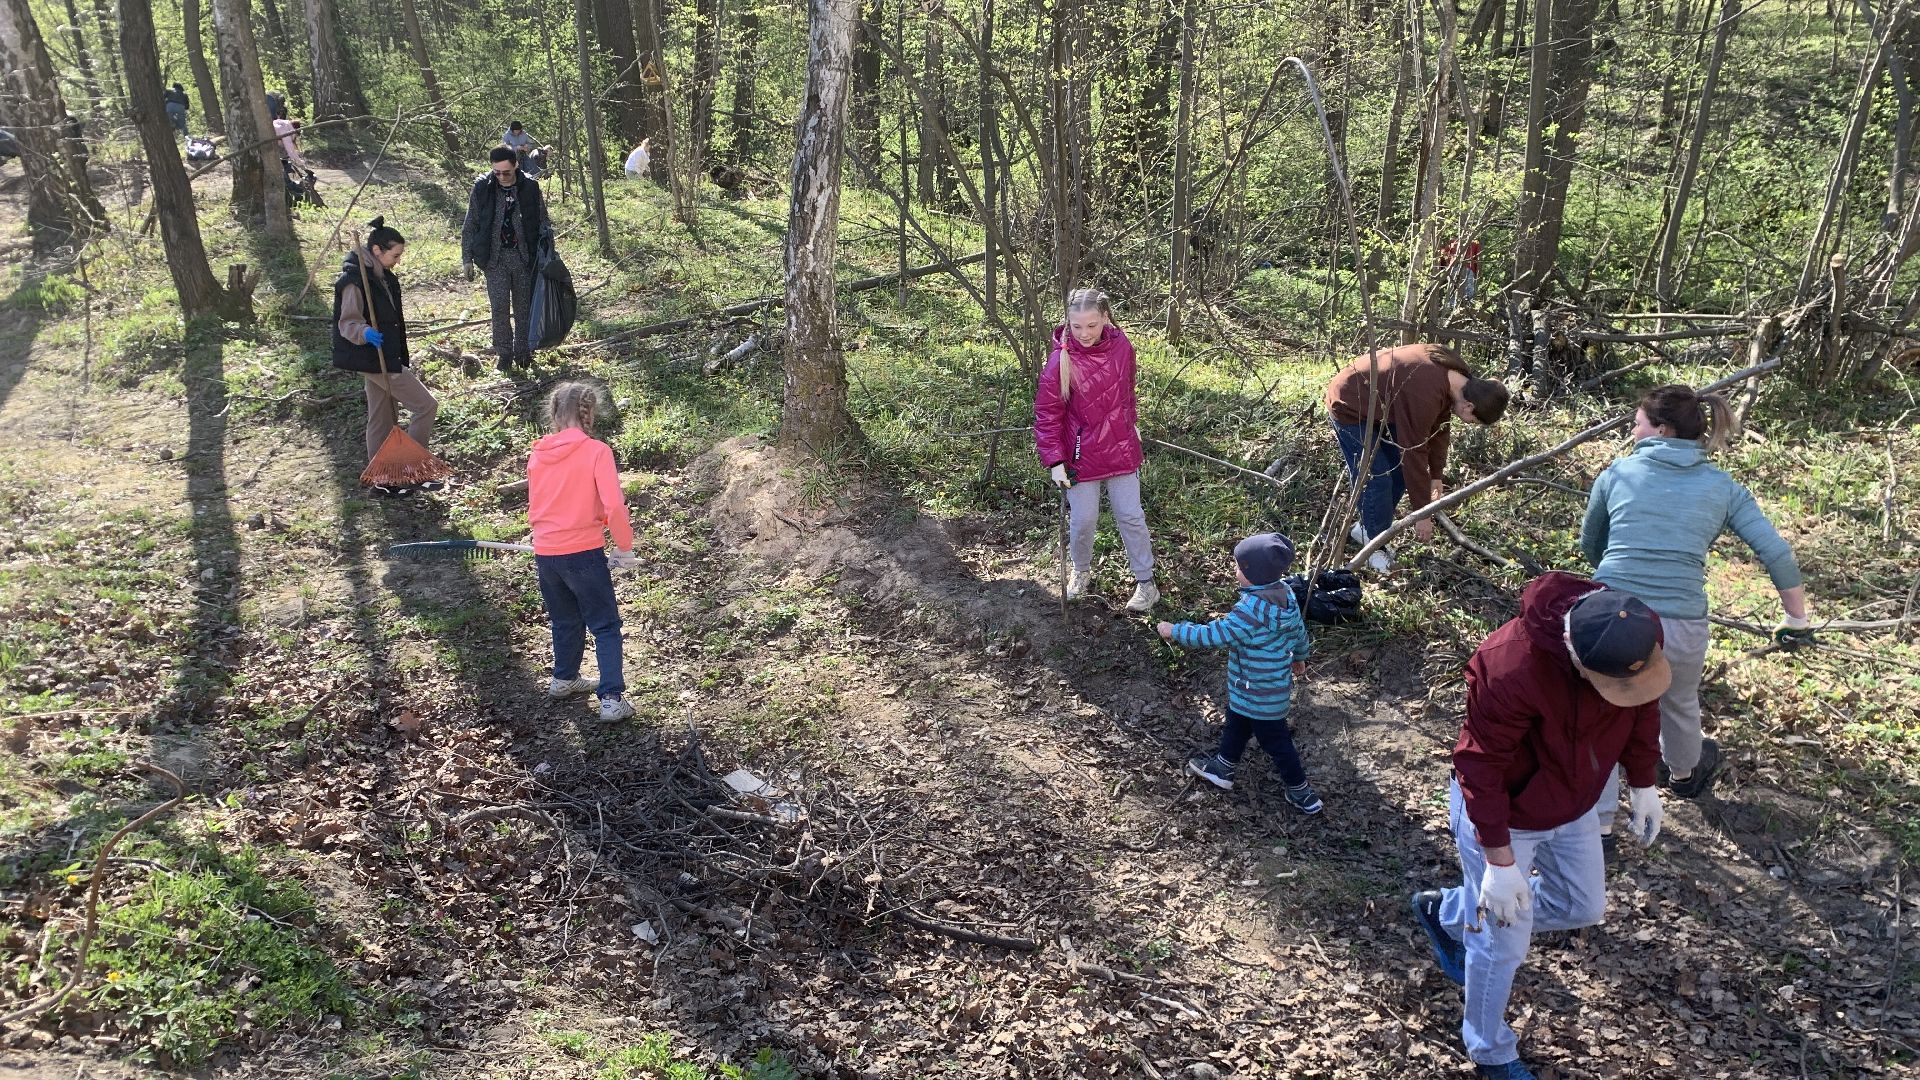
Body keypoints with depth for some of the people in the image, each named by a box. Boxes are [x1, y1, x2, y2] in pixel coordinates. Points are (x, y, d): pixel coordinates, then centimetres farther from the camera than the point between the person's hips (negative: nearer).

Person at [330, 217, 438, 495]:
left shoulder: (382, 277, 11)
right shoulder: (355, 280, -18)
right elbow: (348, 322, -22)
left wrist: (399, 357, 26)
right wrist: (365, 333, -43)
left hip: (385, 356, 10)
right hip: (374, 360, -10)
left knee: (383, 419, 15)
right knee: (426, 406, -8)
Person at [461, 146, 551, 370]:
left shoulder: (530, 187, -1)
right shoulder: (482, 188, -2)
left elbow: (543, 223, 8)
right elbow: (470, 226, 4)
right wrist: (467, 258, 0)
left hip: (524, 257, 1)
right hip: (495, 258, -1)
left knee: (524, 307, 7)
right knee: (500, 307, -7)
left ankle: (523, 351, 19)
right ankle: (504, 353, 4)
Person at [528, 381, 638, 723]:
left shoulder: (537, 454, 5)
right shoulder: (596, 451, -12)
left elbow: (534, 508, 15)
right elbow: (614, 506, -18)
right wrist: (625, 547, -6)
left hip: (545, 554, 6)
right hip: (583, 553, -5)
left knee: (566, 620, 26)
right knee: (606, 627, 5)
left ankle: (564, 679, 42)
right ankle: (612, 699, -2)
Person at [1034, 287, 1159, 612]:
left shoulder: (1122, 347, -8)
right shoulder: (1060, 360, -18)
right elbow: (1047, 413, -12)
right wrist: (1055, 461, -14)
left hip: (1121, 449, 2)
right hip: (1081, 454, -2)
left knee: (1131, 516, 8)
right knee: (1083, 519, 8)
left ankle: (1146, 582, 22)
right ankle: (1081, 571, 36)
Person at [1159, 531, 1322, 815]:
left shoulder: (1252, 610, -36)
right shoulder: (1285, 593, -7)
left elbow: (1216, 634, -32)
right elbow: (1298, 628, 8)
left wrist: (1176, 631, -21)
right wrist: (1299, 656, 27)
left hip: (1259, 694, -9)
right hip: (1275, 683, 9)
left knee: (1275, 741, 9)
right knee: (1236, 722, 28)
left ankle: (1302, 793, 25)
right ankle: (1223, 767, 48)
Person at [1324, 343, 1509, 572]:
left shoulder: (1455, 374, -10)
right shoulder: (1424, 396, -36)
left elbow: (1440, 427, 6)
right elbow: (1414, 453, -30)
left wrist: (1436, 476, 10)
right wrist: (1421, 514, -22)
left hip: (1378, 406, 9)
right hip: (1349, 407, -9)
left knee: (1399, 472, 9)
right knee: (1377, 480, -11)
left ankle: (1366, 528, 26)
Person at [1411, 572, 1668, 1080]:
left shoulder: (1636, 636, -21)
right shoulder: (1512, 668, -41)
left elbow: (1642, 708, 2)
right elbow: (1481, 767, -30)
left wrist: (1643, 784, 10)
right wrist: (1500, 862, -25)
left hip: (1572, 804, 7)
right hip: (1501, 812, -7)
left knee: (1583, 908, 23)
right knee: (1504, 940, 7)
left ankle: (1447, 912, 41)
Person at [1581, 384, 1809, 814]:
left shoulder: (1618, 473, 8)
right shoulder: (1723, 488, 8)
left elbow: (1589, 544, 20)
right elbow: (1777, 555, 3)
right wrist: (1797, 619, 15)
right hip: (1679, 628, 2)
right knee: (1679, 704, 31)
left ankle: (1597, 820, 24)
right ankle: (1684, 774, 59)